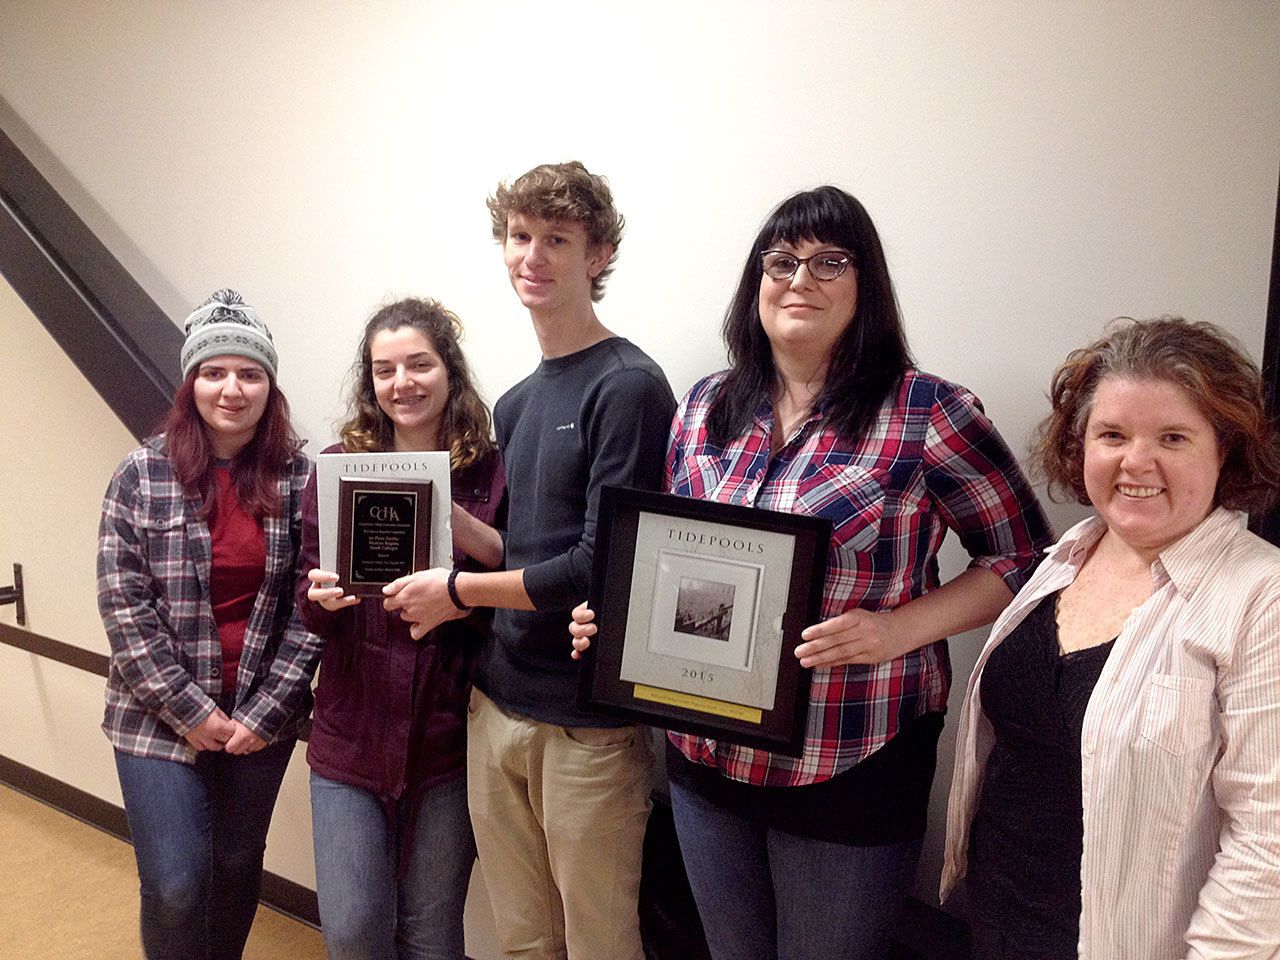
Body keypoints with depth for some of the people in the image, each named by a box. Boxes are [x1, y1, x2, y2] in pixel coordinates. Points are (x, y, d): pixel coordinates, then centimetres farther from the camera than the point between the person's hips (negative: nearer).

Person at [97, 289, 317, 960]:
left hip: (262, 716, 2)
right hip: (160, 717, -1)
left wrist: (266, 710, -10)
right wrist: (190, 709, -11)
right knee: (177, 886, -3)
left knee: (238, 870, 15)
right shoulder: (143, 473, -6)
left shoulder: (300, 477, -4)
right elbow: (122, 602, -8)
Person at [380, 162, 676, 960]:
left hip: (588, 719, -7)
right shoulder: (514, 405, 12)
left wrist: (458, 591, -7)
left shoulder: (628, 386, -12)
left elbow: (599, 566, -16)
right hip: (498, 705, 7)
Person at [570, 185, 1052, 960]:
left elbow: (1024, 557, -6)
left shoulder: (927, 412, -12)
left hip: (851, 770, -4)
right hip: (707, 756, 5)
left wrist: (898, 628, -19)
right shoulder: (707, 407, 4)